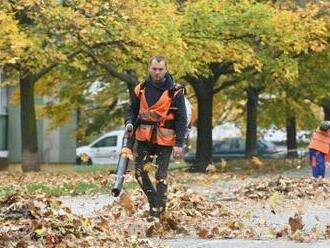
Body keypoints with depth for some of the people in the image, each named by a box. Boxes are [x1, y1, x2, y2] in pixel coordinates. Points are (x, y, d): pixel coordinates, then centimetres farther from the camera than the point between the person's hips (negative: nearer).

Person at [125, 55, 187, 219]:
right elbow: (132, 110, 14)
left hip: (165, 140, -4)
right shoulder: (140, 90, 3)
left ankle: (156, 211, 6)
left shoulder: (174, 92, -7)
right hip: (145, 138, 4)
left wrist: (179, 143, -11)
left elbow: (181, 118, -6)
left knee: (161, 176, -1)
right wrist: (129, 122, -9)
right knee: (140, 171, -1)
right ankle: (154, 200, 19)